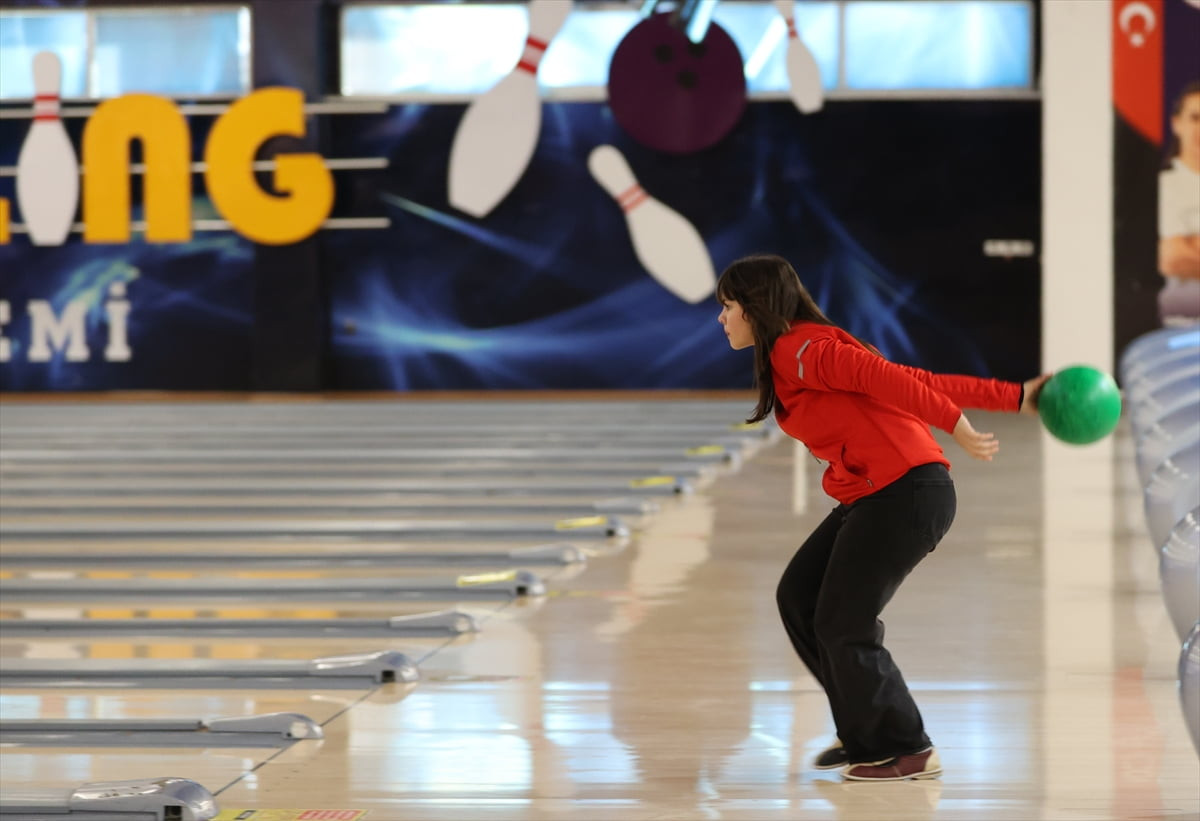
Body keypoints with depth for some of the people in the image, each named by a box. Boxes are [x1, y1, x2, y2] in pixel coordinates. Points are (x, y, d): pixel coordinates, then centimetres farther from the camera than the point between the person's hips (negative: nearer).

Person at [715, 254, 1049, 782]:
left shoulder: (800, 350, -8)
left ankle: (909, 753, 10)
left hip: (904, 494, -10)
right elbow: (918, 380, 14)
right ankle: (865, 734, 23)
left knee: (843, 626, -4)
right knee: (798, 598, 13)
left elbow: (886, 378, -22)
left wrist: (956, 428, -28)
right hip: (871, 499, 10)